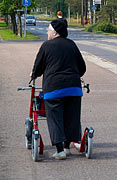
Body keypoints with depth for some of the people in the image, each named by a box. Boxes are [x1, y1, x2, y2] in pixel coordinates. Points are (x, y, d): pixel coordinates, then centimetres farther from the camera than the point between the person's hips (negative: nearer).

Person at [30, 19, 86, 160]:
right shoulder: (71, 45, 13)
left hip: (53, 87, -4)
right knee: (71, 117, 12)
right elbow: (82, 67, 20)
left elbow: (38, 66, 7)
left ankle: (60, 150, -7)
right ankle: (67, 147, 16)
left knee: (55, 118, 0)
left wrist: (34, 75, 29)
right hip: (73, 86, 4)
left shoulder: (47, 45, 0)